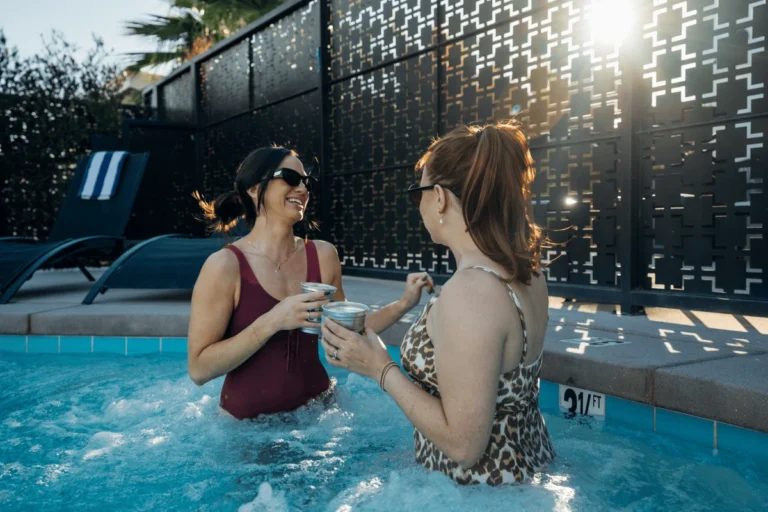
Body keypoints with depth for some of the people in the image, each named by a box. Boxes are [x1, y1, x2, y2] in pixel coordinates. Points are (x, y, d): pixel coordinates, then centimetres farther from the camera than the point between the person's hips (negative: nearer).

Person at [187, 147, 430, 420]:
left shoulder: (323, 255, -4)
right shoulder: (225, 266, -17)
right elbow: (198, 369, -19)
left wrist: (403, 304, -3)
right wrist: (272, 321, -28)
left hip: (316, 410, 4)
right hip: (249, 422, -4)